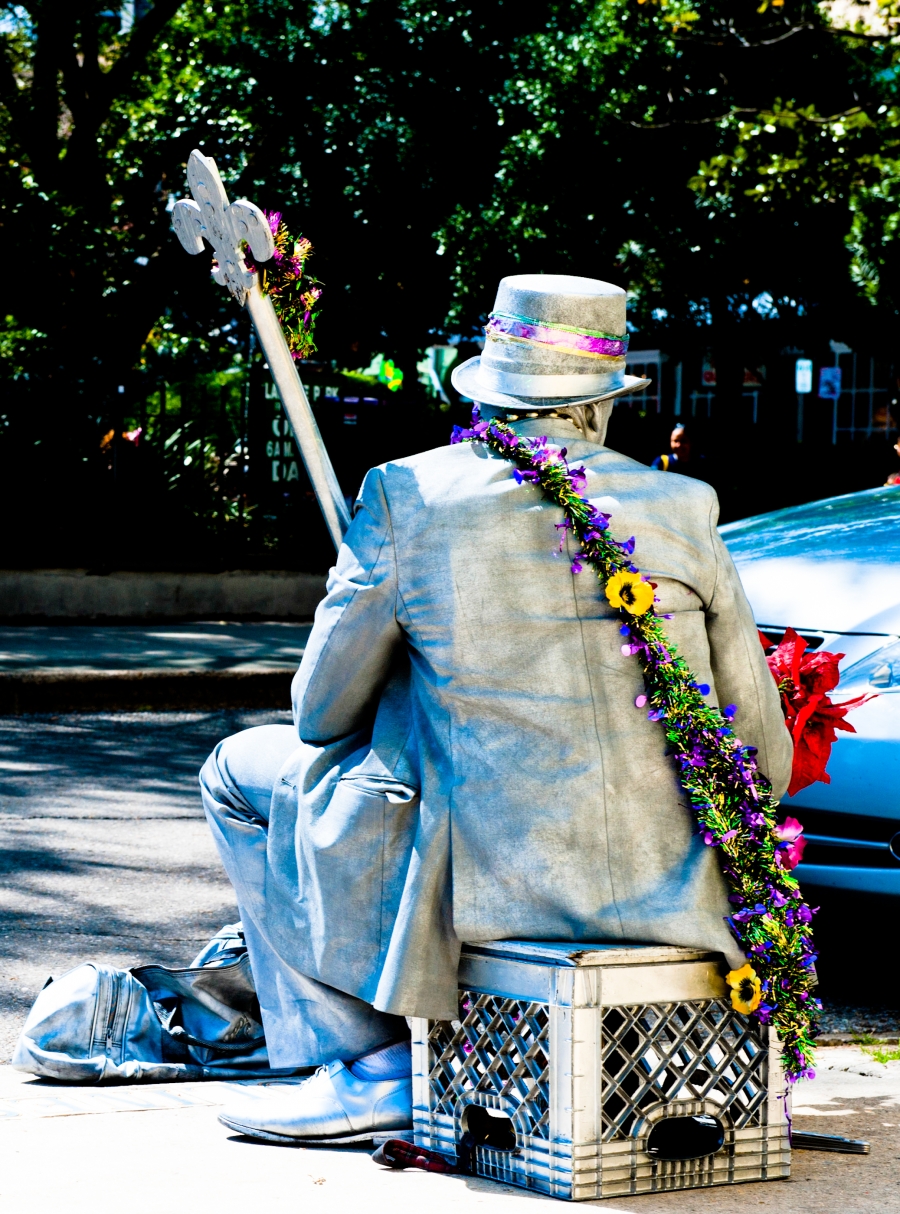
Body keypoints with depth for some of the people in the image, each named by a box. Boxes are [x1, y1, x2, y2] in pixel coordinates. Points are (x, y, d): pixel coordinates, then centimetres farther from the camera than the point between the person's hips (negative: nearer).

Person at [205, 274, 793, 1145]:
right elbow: (763, 758, 4)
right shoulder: (684, 510, 1)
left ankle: (369, 1068, 14)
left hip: (492, 879, -4)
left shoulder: (406, 499, -6)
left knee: (243, 772, 19)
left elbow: (322, 712, 4)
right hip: (667, 891, 4)